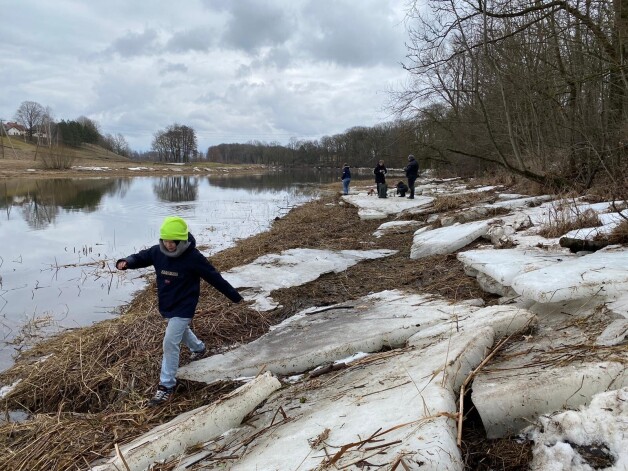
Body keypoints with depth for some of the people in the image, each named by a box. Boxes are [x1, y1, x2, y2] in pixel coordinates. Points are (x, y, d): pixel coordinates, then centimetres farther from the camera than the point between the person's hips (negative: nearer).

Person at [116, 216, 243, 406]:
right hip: (166, 305, 7)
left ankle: (167, 386, 2)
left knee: (170, 343, -11)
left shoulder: (193, 257, -24)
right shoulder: (158, 251, -10)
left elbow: (214, 277, -17)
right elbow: (140, 257, 0)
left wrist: (234, 296, -10)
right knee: (181, 331, 30)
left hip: (183, 307, -7)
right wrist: (126, 262, -26)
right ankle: (198, 348, 62)